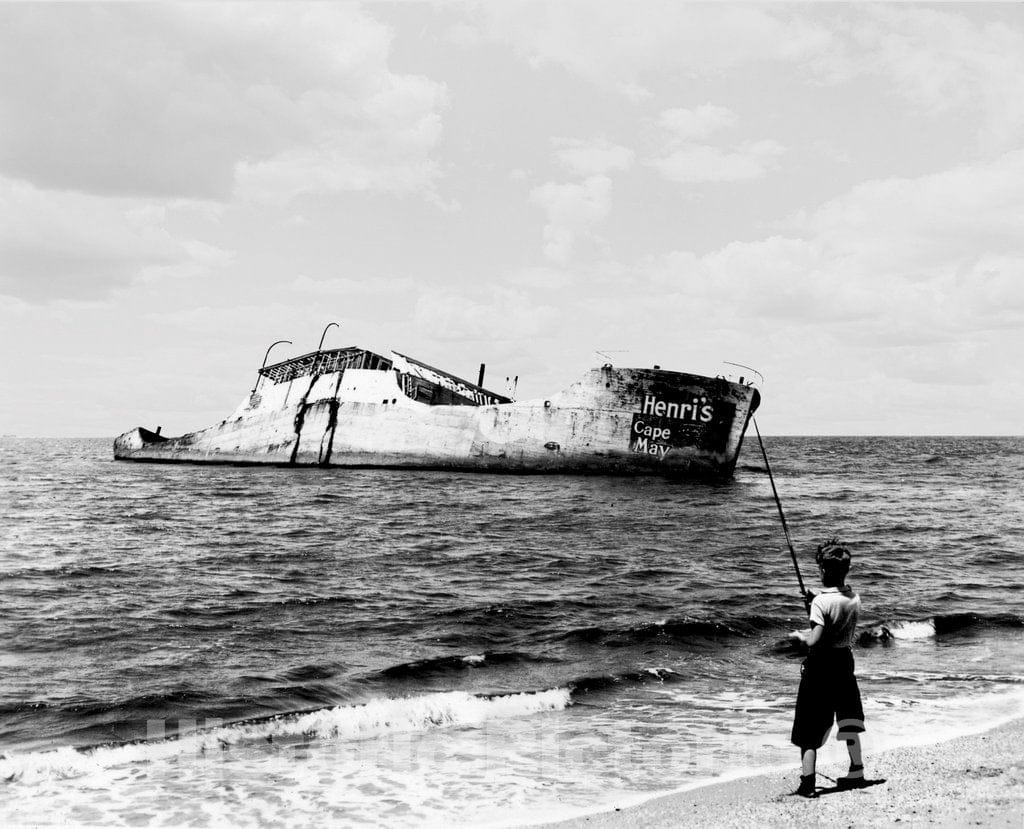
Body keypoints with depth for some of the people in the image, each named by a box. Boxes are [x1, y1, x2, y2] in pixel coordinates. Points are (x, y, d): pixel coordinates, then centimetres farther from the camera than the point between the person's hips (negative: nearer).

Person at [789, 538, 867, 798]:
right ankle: (856, 773, 27)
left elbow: (814, 640, -26)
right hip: (844, 661, 6)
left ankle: (807, 783, -2)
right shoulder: (854, 598, 0)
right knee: (848, 719, 20)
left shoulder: (821, 602, -20)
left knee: (809, 725, 0)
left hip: (821, 664, -6)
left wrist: (799, 634, -4)